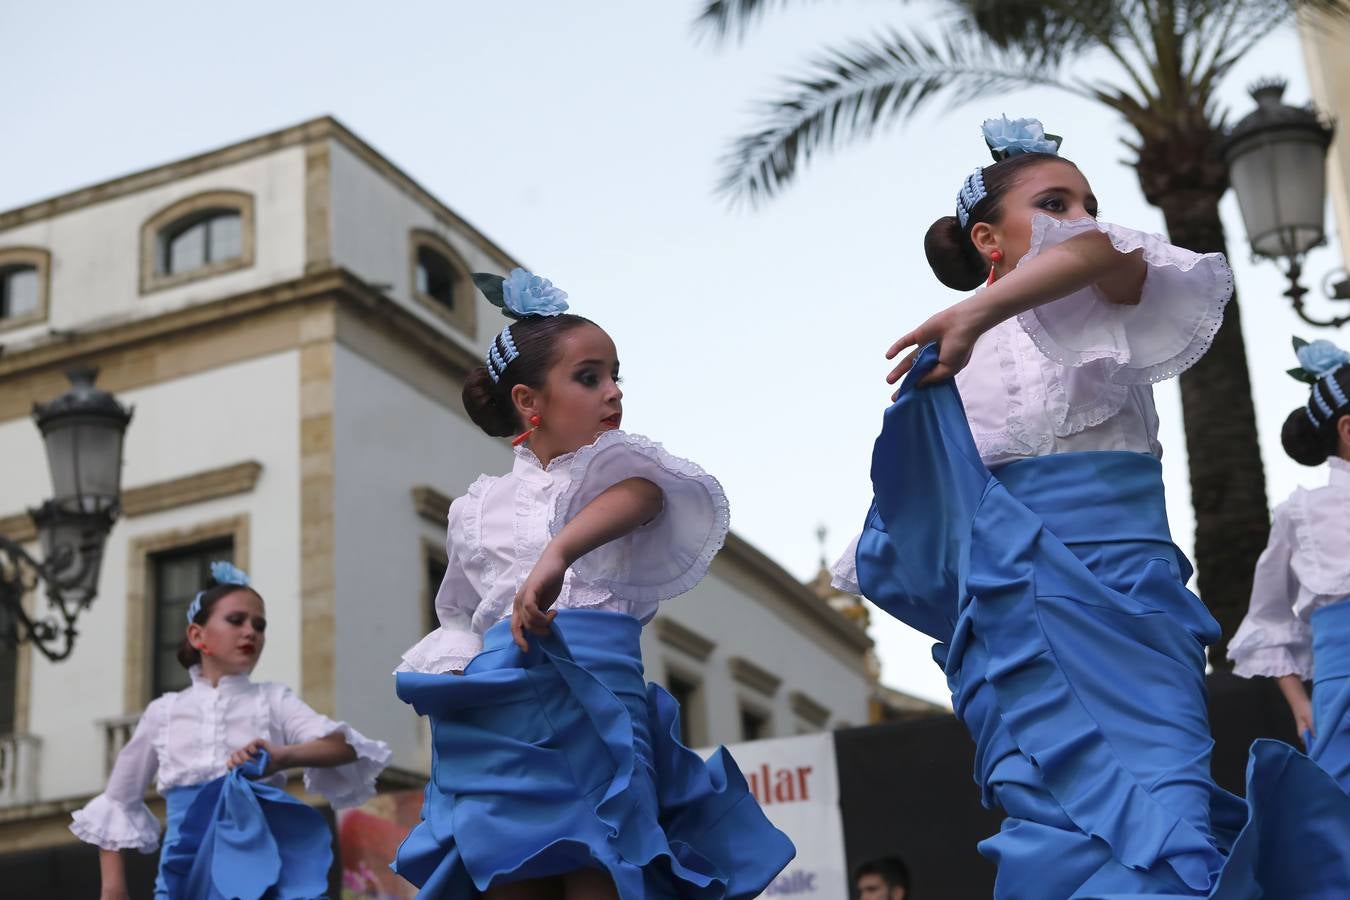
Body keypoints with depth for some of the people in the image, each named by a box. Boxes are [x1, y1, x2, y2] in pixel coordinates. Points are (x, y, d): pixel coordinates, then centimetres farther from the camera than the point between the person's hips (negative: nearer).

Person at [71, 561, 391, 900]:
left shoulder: (272, 700, 8)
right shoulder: (164, 711, 12)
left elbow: (345, 747, -6)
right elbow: (119, 800, 21)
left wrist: (284, 756, -24)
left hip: (257, 863, -1)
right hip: (187, 866, 1)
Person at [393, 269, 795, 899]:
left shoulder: (618, 470, 11)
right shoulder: (483, 508, 20)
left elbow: (640, 495, -15)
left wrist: (557, 553, -34)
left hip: (591, 698, -2)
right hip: (495, 715, 3)